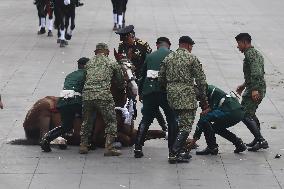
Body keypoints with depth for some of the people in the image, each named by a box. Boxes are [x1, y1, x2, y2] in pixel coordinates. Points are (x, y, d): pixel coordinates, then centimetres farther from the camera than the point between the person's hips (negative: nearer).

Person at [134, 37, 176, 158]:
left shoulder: (150, 56, 16)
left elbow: (142, 76, 19)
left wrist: (140, 92, 27)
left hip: (149, 91, 3)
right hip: (166, 92, -3)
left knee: (145, 120, 10)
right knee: (172, 120, 6)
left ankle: (138, 148, 5)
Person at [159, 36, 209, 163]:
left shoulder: (168, 58, 11)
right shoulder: (192, 58, -4)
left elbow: (161, 78, 11)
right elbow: (201, 80, -4)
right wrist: (203, 99, 2)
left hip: (172, 95, 6)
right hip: (187, 95, -6)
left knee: (181, 123, 20)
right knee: (186, 126, -4)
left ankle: (180, 151, 19)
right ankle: (174, 154, -14)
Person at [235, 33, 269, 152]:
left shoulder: (250, 54, -13)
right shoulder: (256, 53, 20)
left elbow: (256, 73, -25)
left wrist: (254, 89, -31)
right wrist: (244, 85, 33)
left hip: (254, 91, -11)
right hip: (259, 90, 11)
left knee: (245, 115, -13)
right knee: (251, 114, 24)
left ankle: (261, 141, -18)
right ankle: (258, 139, 31)